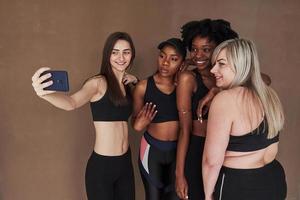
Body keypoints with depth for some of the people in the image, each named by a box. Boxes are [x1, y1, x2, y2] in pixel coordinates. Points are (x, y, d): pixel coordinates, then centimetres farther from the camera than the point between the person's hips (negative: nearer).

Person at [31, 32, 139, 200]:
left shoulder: (126, 84, 9)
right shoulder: (99, 82, -13)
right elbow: (72, 102, -29)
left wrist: (135, 80, 2)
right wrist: (44, 93, -51)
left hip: (126, 162, 6)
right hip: (102, 165, -6)